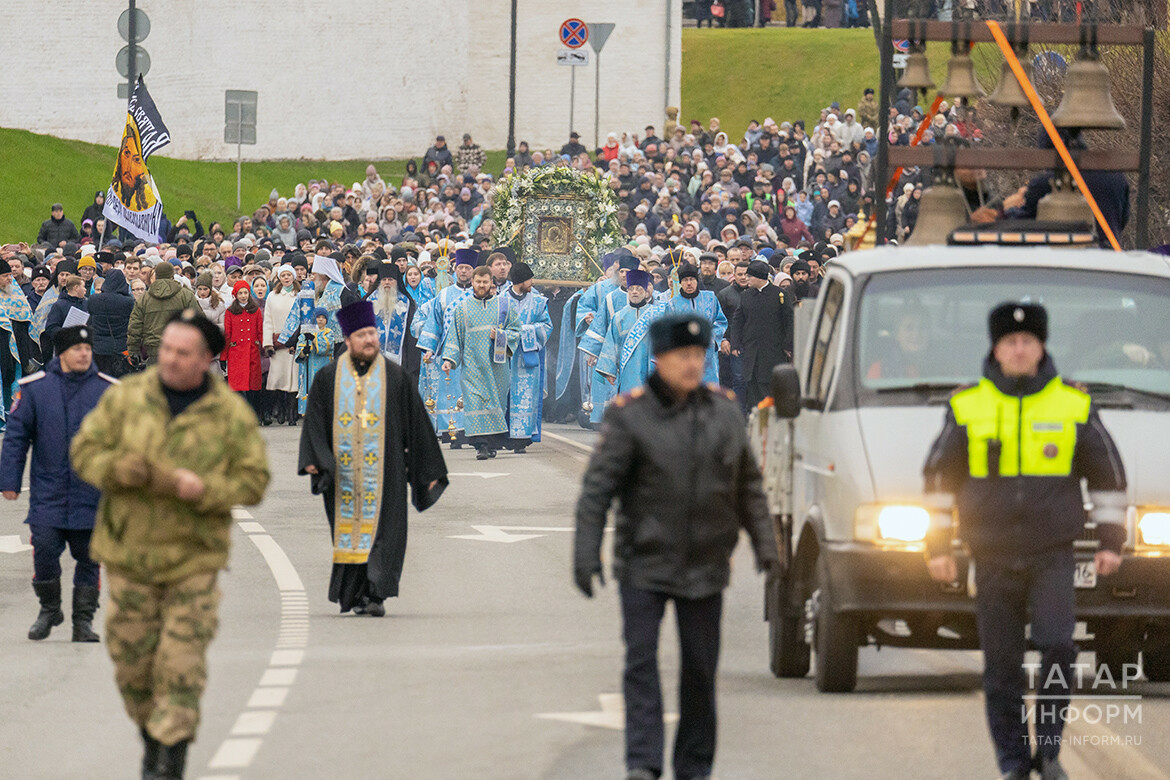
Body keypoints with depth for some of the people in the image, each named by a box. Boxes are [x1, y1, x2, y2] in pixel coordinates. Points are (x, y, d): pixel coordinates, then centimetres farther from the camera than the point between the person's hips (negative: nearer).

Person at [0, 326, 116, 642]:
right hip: (47, 494, -1)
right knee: (45, 551, -6)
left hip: (92, 495, 1)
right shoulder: (35, 388, -1)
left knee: (88, 557, 6)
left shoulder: (110, 391, 1)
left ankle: (84, 619, 17)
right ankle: (49, 610, 16)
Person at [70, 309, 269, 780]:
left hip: (193, 557, -2)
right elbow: (85, 450, 2)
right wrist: (120, 469, -20)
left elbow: (252, 481, -4)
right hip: (129, 551, 2)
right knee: (131, 656, 6)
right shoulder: (125, 397, -1)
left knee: (181, 660, -7)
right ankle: (151, 736, 30)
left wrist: (201, 489, -22)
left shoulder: (232, 415, -5)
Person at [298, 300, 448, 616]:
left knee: (381, 533, -9)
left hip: (384, 470, -1)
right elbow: (314, 422, 4)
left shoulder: (395, 377, 3)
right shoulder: (328, 378, 6)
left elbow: (417, 424, 6)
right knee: (347, 529, 5)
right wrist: (313, 458, -12)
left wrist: (428, 471, 5)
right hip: (342, 471, 1)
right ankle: (352, 594, 14)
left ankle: (375, 595, -13)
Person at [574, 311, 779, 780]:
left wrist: (764, 542, 6)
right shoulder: (630, 416, -7)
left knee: (700, 668, 6)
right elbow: (598, 487, -9)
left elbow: (748, 485, 13)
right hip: (644, 563, -3)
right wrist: (586, 552, -16)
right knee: (641, 661, -11)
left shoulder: (723, 412, 6)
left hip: (704, 566, 3)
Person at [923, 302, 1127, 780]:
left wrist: (1110, 540, 5)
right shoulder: (967, 408, 3)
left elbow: (1107, 476, 10)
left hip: (1053, 556, -1)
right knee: (1001, 667, 1)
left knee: (1057, 646, -17)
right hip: (993, 558, 1)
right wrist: (937, 545, 5)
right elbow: (940, 477, 9)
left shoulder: (1073, 406, 3)